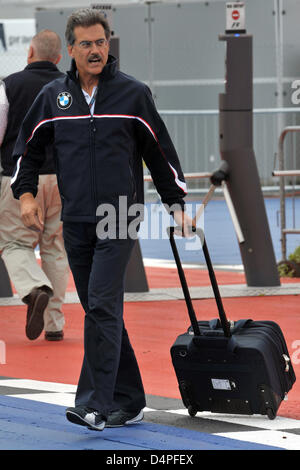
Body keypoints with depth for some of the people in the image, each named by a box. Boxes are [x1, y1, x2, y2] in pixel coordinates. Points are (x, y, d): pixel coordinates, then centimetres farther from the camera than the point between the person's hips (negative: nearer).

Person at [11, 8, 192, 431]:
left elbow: (160, 150, 7)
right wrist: (25, 193, 7)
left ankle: (96, 404, -19)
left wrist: (177, 203, 8)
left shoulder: (134, 93, 0)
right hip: (75, 222, 4)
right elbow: (27, 147, 19)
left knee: (102, 306, -16)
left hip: (120, 219, -4)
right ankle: (129, 403, 17)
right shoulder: (54, 96, 8)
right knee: (99, 313, 8)